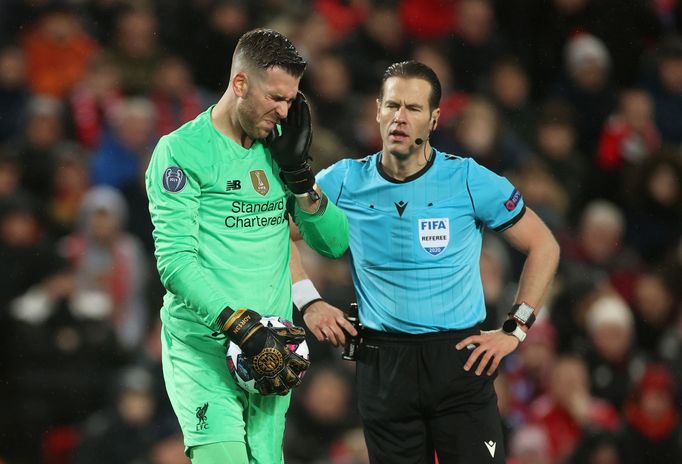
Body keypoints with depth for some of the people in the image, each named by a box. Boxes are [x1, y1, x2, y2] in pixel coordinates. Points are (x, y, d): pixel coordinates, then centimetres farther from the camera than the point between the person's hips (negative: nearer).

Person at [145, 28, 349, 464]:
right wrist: (245, 330, -20)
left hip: (270, 350, 6)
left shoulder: (278, 147, 14)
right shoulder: (182, 151, -6)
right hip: (203, 348, -6)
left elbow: (334, 243, 14)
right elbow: (175, 261, -13)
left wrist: (297, 172, 0)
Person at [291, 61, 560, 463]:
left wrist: (515, 330, 1)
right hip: (382, 365, 2)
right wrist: (309, 302, 5)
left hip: (459, 359, -2)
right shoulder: (345, 181, 2)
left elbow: (544, 246, 5)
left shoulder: (469, 180, -4)